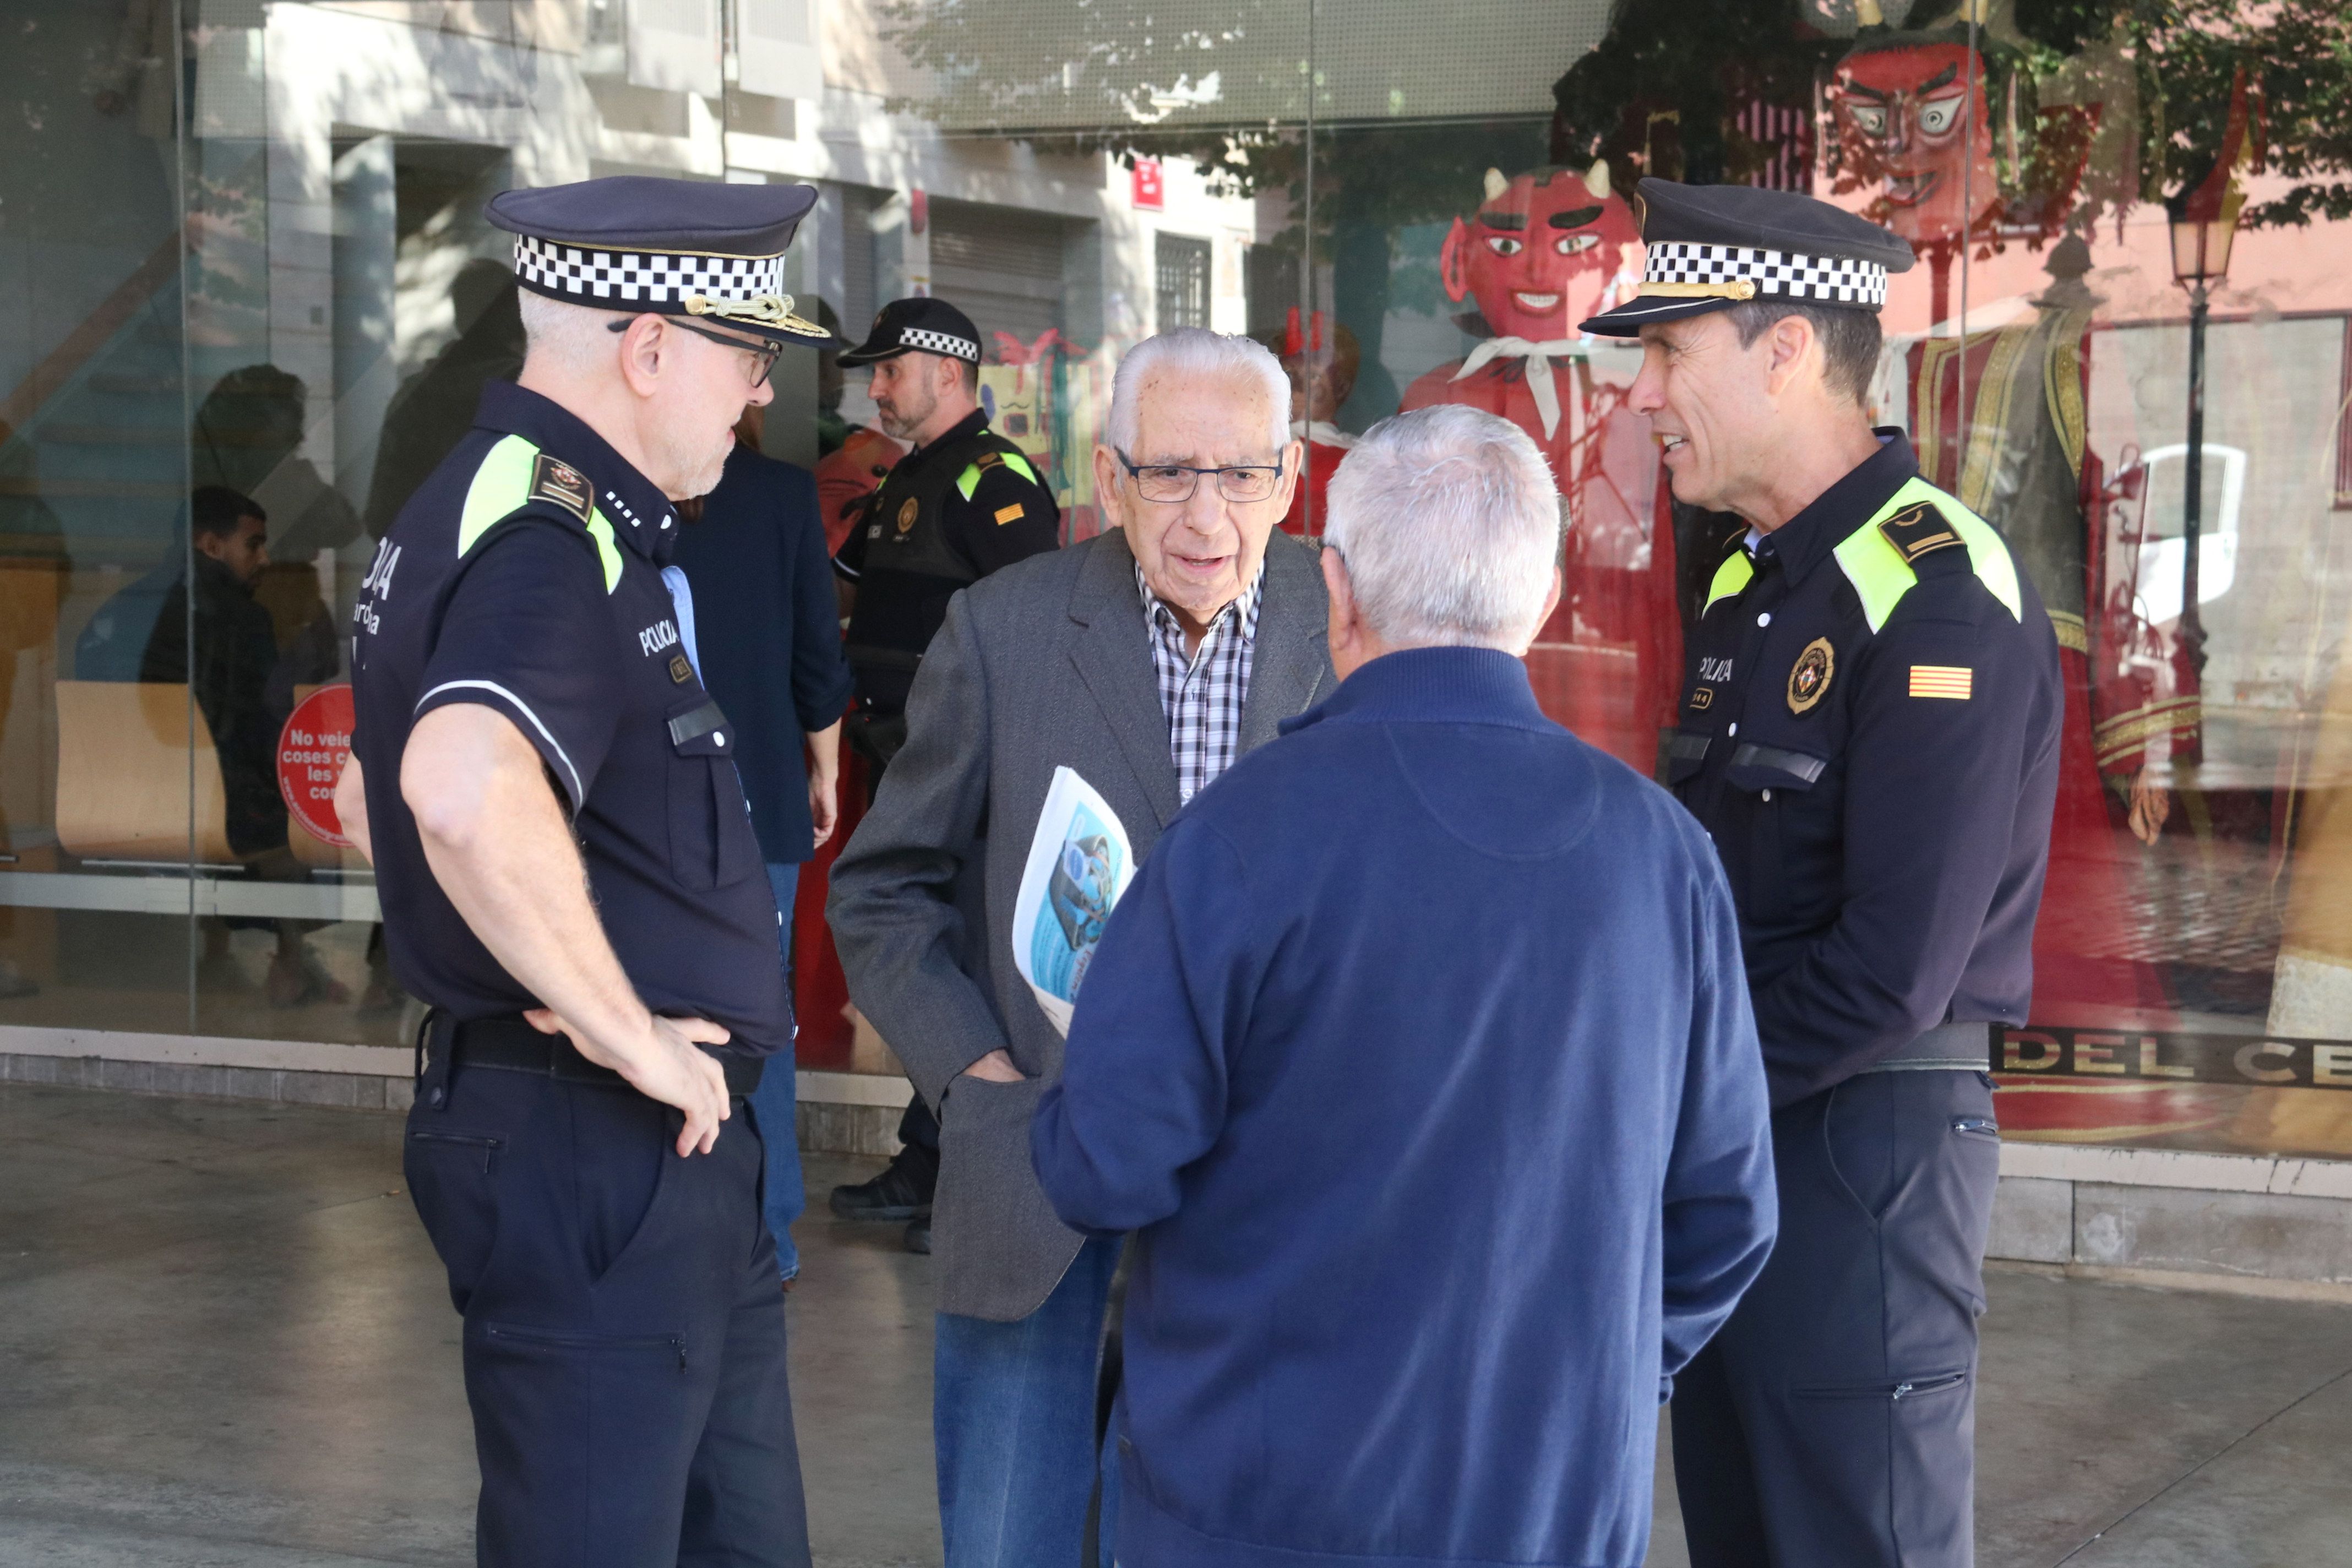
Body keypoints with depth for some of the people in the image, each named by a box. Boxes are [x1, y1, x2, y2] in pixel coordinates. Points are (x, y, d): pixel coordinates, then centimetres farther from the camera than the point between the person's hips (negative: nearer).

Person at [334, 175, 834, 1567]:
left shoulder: (505, 503, 14)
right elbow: (465, 789, -40)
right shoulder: (553, 540, -19)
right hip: (595, 1152, -11)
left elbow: (377, 795, 27)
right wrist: (618, 1028, -27)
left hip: (669, 1153, 11)